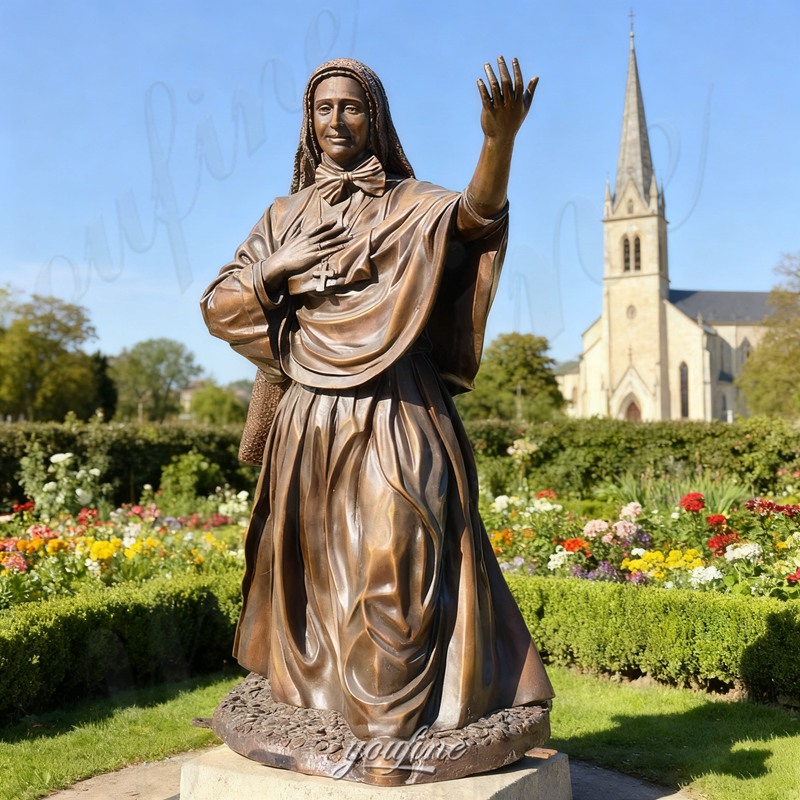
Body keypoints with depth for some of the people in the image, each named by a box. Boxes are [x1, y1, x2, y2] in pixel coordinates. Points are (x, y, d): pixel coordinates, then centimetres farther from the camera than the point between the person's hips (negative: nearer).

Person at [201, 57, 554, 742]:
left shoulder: (410, 205, 4)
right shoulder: (287, 217, 14)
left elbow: (478, 212, -19)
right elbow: (219, 306, 11)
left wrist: (501, 137, -38)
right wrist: (279, 267, -6)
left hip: (394, 414, -4)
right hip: (312, 416, 4)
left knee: (396, 554, -9)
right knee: (317, 559, 9)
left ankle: (395, 704, 2)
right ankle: (316, 689, 24)